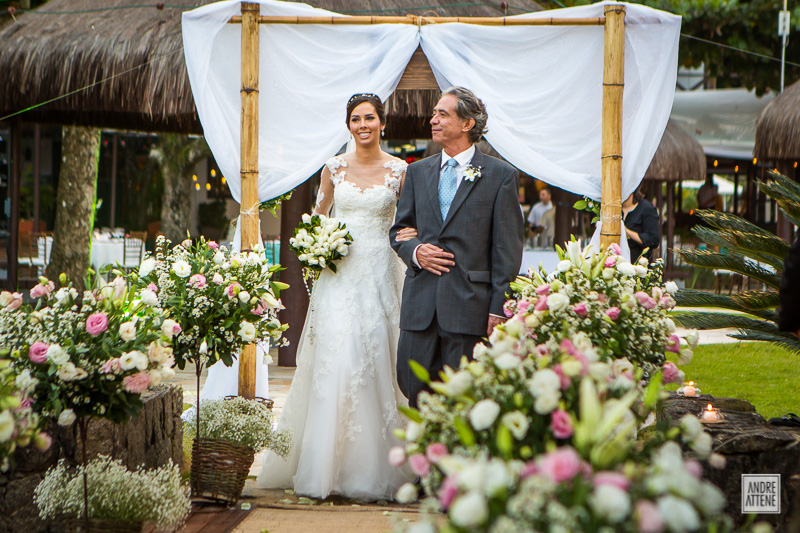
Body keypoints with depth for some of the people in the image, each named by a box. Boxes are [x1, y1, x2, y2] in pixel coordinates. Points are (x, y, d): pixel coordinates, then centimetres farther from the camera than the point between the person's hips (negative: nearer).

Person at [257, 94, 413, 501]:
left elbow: (411, 222, 10)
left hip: (379, 273, -1)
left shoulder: (399, 171, 4)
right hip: (337, 272, 1)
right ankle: (322, 469, -2)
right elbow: (318, 219, 17)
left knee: (375, 363, -4)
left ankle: (371, 471, 3)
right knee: (333, 361, -7)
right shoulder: (334, 168, 8)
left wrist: (408, 237, -11)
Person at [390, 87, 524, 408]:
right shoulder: (418, 172, 15)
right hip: (421, 304, 4)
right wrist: (415, 251, -3)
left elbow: (507, 249, -2)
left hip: (470, 304, -4)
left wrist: (498, 308, -9)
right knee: (413, 384, 3)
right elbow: (398, 230, 21)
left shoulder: (500, 175, 1)